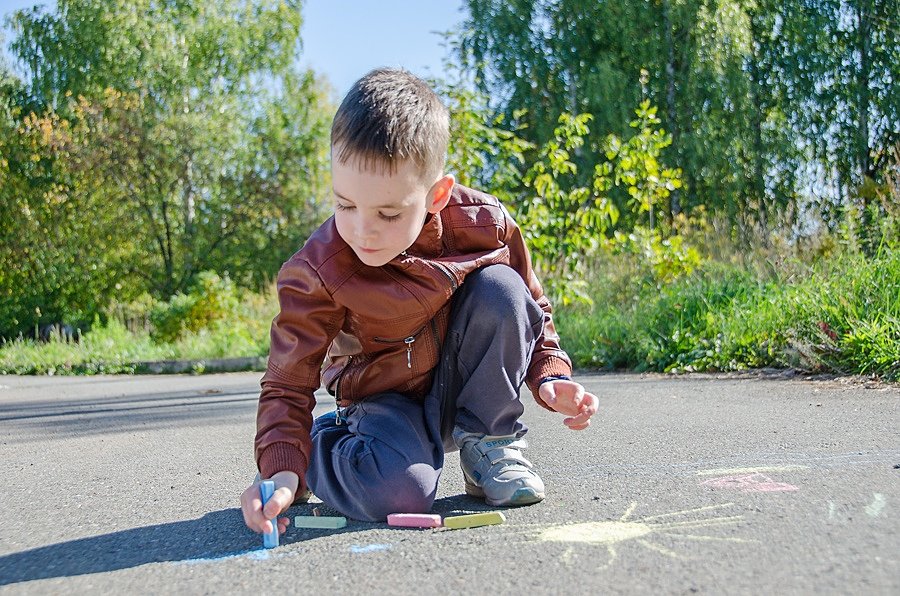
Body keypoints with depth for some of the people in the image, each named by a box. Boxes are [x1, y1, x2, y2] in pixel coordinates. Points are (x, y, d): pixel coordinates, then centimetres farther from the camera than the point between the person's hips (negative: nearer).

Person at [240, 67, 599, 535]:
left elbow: (530, 310, 0)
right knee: (399, 492, -33)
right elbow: (287, 386, -19)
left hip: (464, 386, 2)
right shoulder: (317, 273, -24)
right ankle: (325, 441, 5)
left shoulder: (483, 225, -18)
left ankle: (491, 442, -6)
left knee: (499, 286, -25)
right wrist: (283, 468, -35)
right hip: (386, 399, -2)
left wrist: (550, 376, -17)